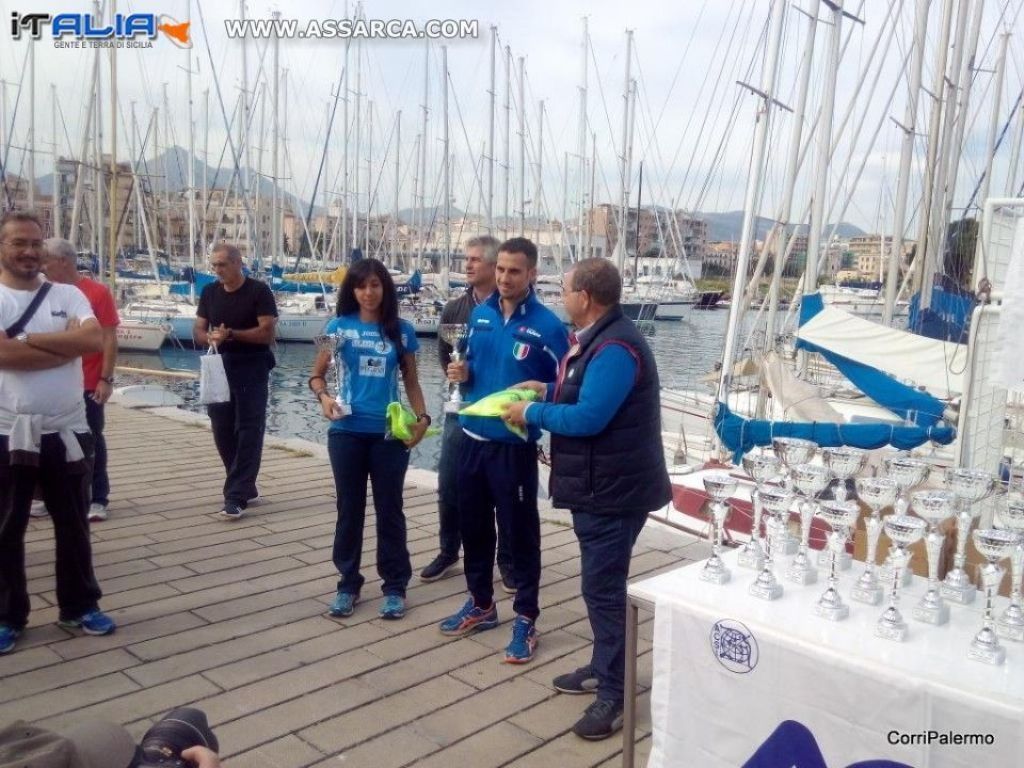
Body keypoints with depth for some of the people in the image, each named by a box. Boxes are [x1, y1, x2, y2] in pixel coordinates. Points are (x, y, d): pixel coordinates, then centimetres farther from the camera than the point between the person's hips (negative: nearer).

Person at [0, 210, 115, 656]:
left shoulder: (68, 295, 5)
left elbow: (94, 339, -12)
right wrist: (67, 343, -12)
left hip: (67, 431, 3)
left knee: (73, 525, 12)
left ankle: (79, 608, 27)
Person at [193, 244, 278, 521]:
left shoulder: (259, 291, -7)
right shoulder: (209, 292, 10)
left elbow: (267, 332, -13)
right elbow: (198, 331, 10)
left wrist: (230, 334, -20)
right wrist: (209, 337, -12)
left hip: (252, 369, -6)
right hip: (219, 368, 6)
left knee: (249, 431, -6)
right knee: (223, 431, 8)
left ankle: (236, 497, -5)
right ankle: (245, 487, 24)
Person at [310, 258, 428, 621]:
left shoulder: (402, 331, 2)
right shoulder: (339, 326, 1)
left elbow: (411, 382, 8)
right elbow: (317, 375, 5)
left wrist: (422, 418, -7)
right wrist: (323, 396, -16)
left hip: (390, 433, 0)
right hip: (347, 431, 0)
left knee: (389, 510, 7)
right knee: (349, 510, 10)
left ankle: (395, 587, 19)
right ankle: (348, 585, 24)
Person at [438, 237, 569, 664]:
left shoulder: (547, 325, -11)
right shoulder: (479, 315, 7)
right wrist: (462, 374, -4)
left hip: (514, 445, -6)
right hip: (472, 438, 6)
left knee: (520, 531, 4)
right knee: (473, 524, 17)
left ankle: (525, 619, 19)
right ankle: (481, 604, 35)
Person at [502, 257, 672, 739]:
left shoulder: (615, 347, -23)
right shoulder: (599, 338, 12)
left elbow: (588, 417, -29)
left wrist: (533, 414, -16)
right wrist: (549, 390, 10)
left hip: (614, 489, -11)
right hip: (598, 485, 11)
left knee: (603, 588, -2)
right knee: (601, 583, 21)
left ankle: (616, 693, 10)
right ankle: (604, 667, 36)